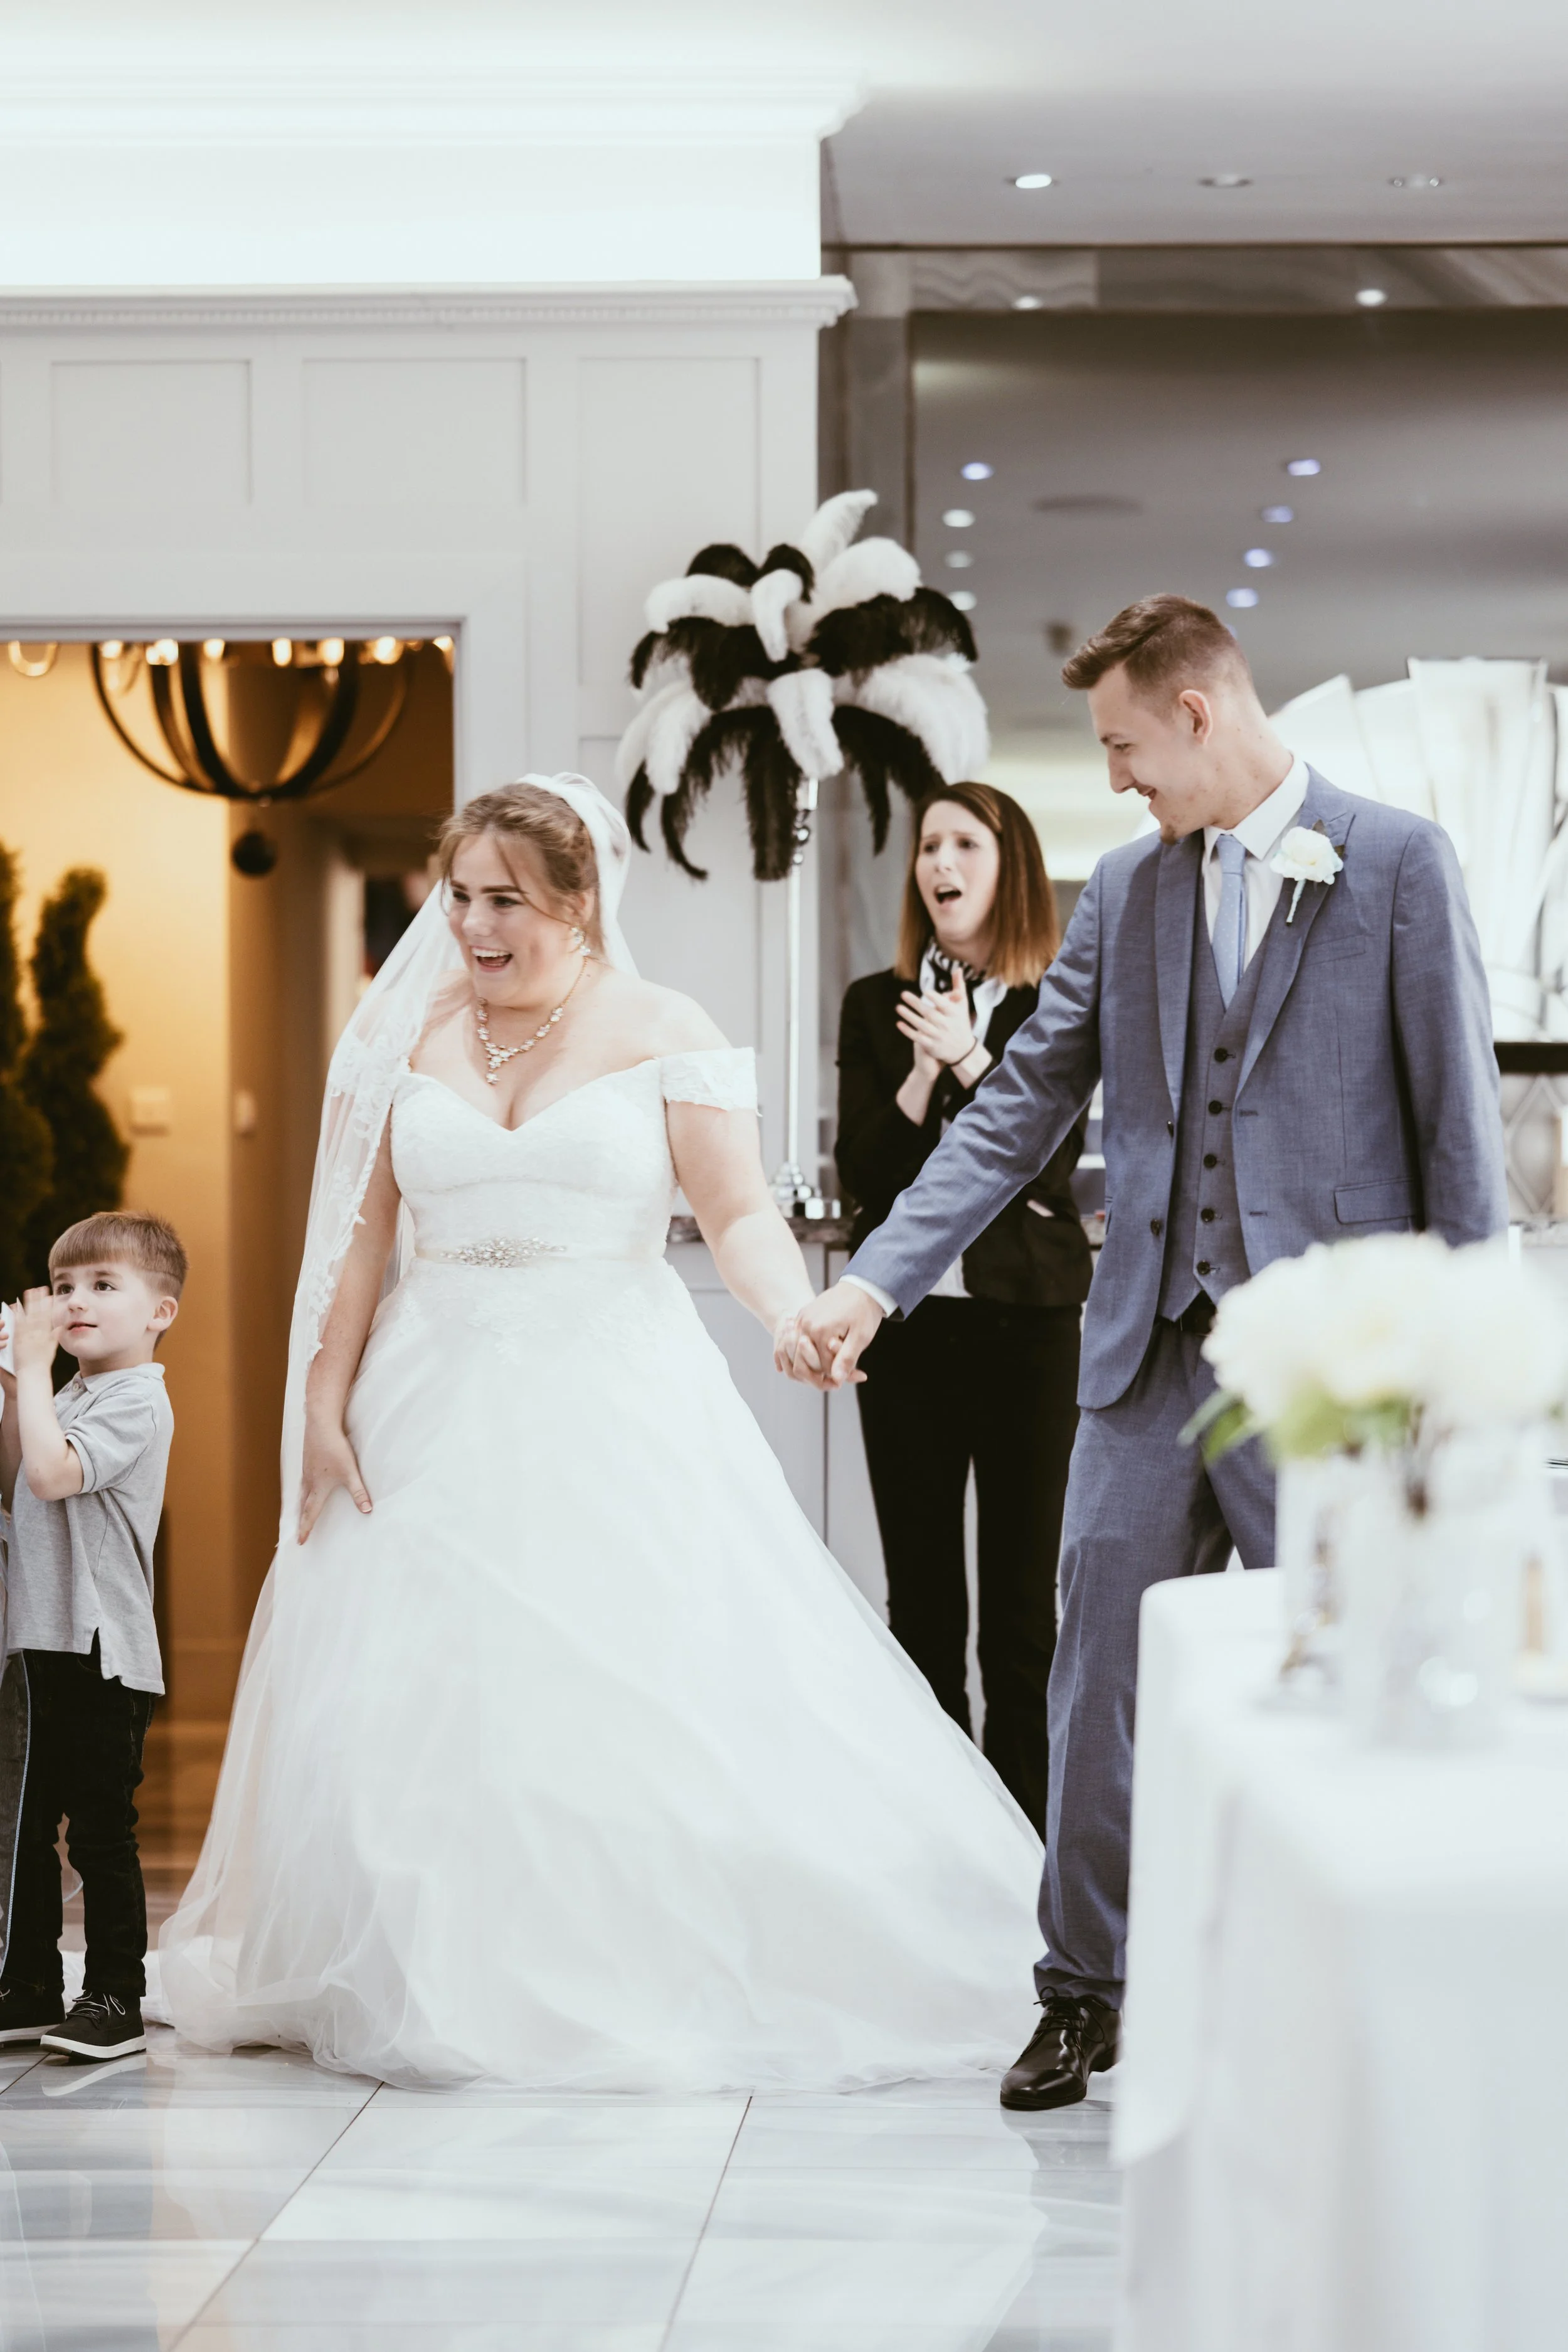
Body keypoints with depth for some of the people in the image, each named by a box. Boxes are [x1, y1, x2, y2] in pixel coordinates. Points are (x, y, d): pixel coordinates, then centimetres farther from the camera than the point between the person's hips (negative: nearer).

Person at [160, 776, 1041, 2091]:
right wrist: (325, 1406, 0)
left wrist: (796, 1313, -28)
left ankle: (663, 1981, 2)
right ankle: (437, 1986, 11)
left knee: (649, 1705, -7)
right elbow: (358, 1235, 6)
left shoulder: (663, 1035, -1)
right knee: (421, 1700, 1)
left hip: (619, 1406, -2)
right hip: (439, 1415, 3)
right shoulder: (404, 1035, 7)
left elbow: (740, 1213, -8)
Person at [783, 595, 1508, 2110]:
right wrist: (874, 1282, -2)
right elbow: (1022, 1109, 8)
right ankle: (1083, 1998, 19)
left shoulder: (1398, 864, -3)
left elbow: (1457, 1124, -4)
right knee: (1103, 1673, 6)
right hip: (1152, 1354, 4)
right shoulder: (1125, 888, 10)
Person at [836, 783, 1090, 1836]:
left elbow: (1052, 1162, -8)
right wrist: (921, 1076, -14)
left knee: (1023, 1596, 3)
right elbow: (862, 1170, 1)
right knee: (922, 1592, 8)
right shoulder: (877, 1007, 8)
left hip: (1027, 1323, -2)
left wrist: (969, 1060, -17)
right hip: (908, 1318, 3)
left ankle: (1027, 1823, 8)